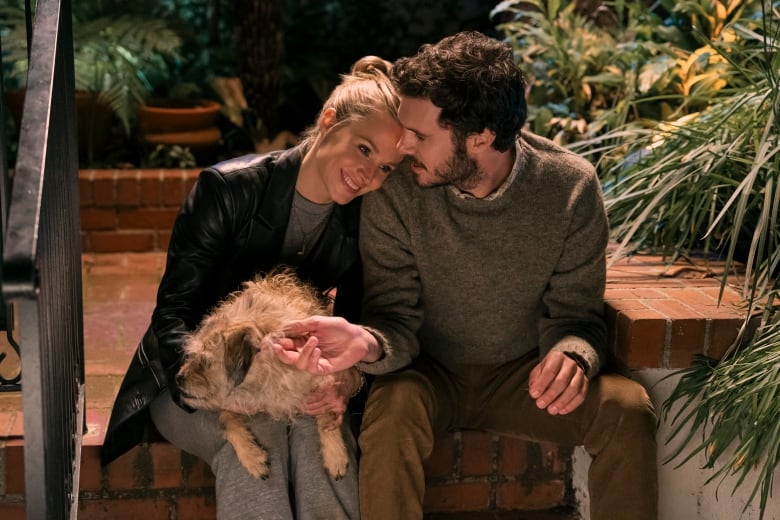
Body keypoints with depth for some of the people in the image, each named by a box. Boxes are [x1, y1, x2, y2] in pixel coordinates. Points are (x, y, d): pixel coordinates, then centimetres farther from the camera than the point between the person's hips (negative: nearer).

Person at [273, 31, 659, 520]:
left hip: (521, 376, 1)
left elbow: (575, 313, -8)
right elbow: (398, 319, -14)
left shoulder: (570, 186, -16)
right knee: (393, 408, -34)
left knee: (628, 408, -24)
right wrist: (368, 343, -39)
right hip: (430, 374, -1)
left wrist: (574, 354, -33)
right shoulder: (394, 189, -18)